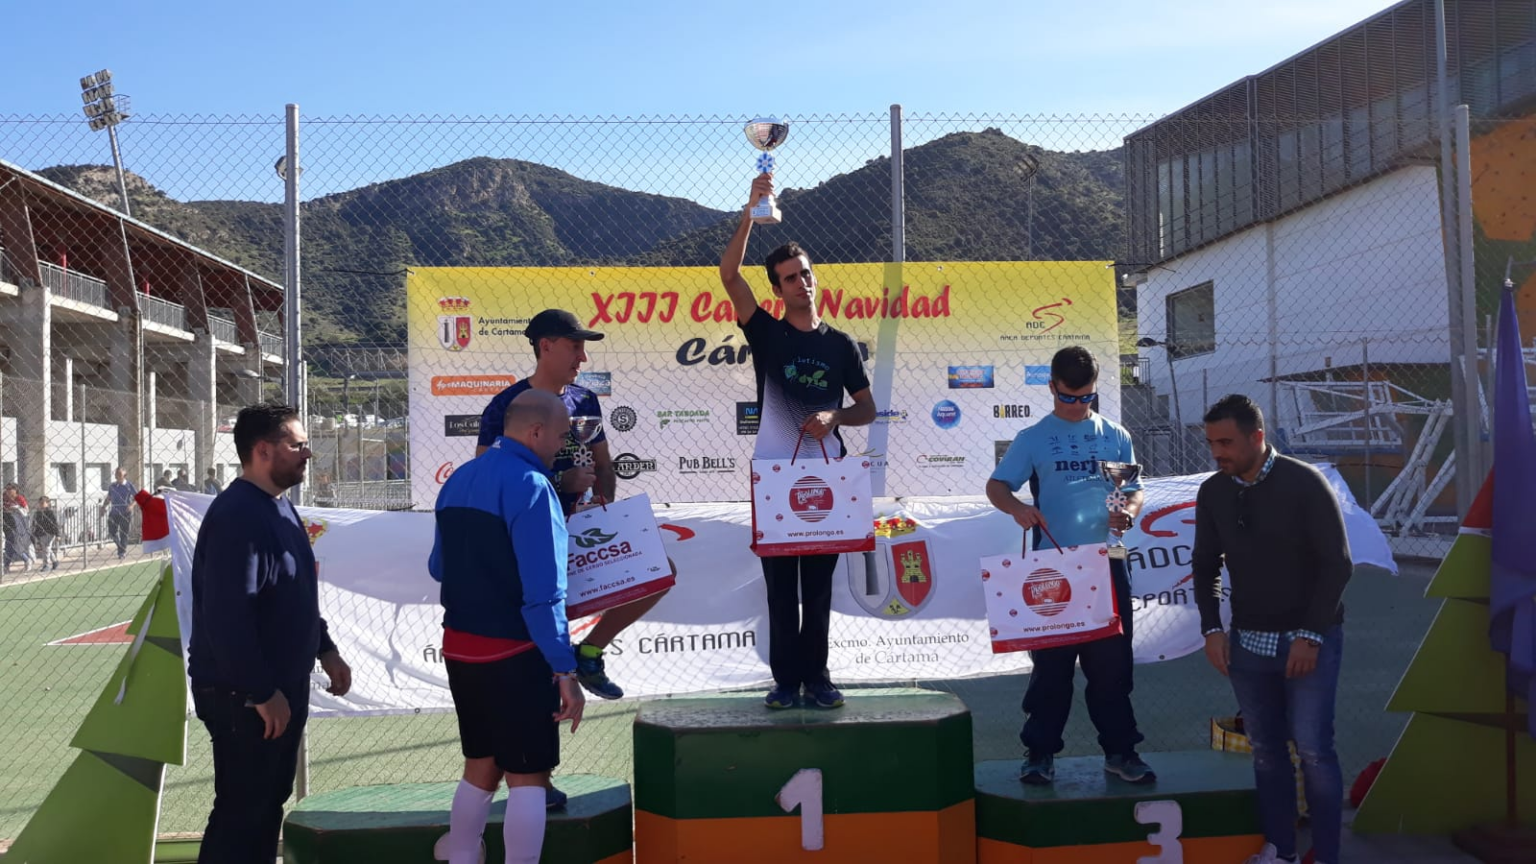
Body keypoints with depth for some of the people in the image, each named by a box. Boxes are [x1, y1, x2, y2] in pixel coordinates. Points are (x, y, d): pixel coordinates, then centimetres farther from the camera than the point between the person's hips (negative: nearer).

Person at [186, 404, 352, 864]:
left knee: (270, 800, 18)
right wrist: (261, 693, -24)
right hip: (244, 695, -10)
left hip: (285, 683, 10)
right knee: (242, 809, -1)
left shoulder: (279, 506, 10)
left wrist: (325, 650, 17)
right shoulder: (236, 515, -22)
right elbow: (227, 617, -27)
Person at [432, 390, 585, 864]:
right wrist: (565, 669, -20)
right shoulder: (530, 485, -17)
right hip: (513, 653, -8)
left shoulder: (458, 481, 8)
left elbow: (438, 567, 19)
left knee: (480, 765, 20)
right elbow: (542, 592, -23)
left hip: (459, 645, 8)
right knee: (528, 775, 2)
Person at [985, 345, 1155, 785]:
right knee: (1050, 664, 4)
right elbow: (996, 486, 0)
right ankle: (1040, 751, 13)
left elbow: (1135, 488, 12)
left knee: (1112, 662, 7)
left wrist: (1129, 510, -12)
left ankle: (1120, 750, 18)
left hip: (1106, 563, 2)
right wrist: (1018, 508, -22)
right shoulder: (1033, 439, 2)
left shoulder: (1116, 436, 8)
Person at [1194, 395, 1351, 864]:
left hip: (1309, 639, -4)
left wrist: (1311, 635, -14)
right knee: (1266, 749, 6)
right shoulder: (1212, 492, 2)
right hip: (1247, 642, 4)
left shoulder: (1305, 483, -12)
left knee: (1313, 749, -5)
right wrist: (1212, 628, 2)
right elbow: (1206, 565, 12)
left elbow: (1337, 564, -11)